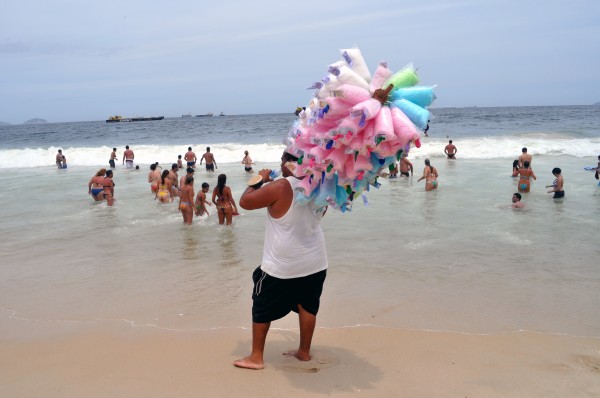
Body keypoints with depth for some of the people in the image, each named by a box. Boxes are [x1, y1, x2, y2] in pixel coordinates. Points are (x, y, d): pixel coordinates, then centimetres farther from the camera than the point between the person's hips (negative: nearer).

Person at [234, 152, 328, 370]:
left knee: (262, 309, 10)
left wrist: (259, 179, 0)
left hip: (281, 267, -5)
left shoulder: (280, 187, -20)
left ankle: (256, 357, 18)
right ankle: (304, 351, 30)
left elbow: (245, 201, -15)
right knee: (308, 306, 18)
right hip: (315, 263, 6)